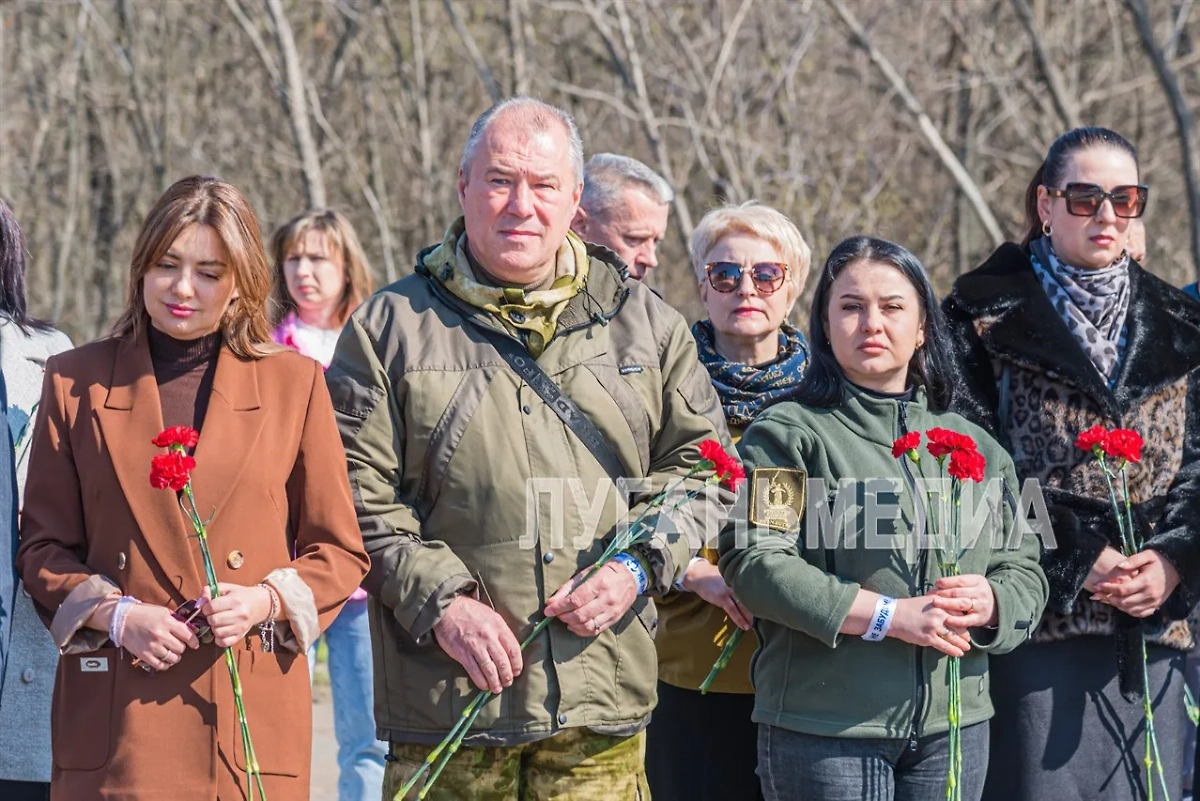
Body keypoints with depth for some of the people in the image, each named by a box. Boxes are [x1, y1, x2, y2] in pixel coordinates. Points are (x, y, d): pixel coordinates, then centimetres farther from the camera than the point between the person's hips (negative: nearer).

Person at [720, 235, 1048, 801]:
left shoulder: (974, 447, 16)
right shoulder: (786, 434, 0)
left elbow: (1025, 569, 15)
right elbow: (753, 562, -13)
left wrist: (990, 602, -10)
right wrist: (890, 616, -17)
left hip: (952, 724, 5)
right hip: (824, 726, -4)